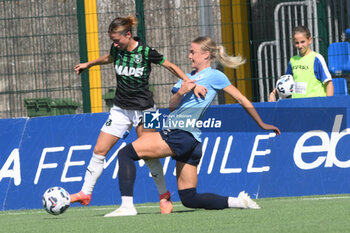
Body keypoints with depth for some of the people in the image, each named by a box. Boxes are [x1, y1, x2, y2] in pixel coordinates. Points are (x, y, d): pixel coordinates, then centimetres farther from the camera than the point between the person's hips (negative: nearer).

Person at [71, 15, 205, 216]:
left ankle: (165, 196, 13)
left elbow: (171, 66, -6)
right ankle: (85, 193, 7)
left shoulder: (146, 52, -16)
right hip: (121, 109, 5)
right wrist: (88, 64, 35)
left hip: (144, 109, -5)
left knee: (148, 155, -4)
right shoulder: (117, 49, -2)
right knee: (99, 150, -1)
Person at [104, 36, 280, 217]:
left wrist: (262, 125, 13)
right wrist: (180, 93, -6)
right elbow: (172, 106, 15)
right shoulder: (188, 78, 25)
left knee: (126, 153, -14)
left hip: (183, 135, -9)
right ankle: (238, 201, 6)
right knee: (189, 199, 5)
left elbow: (242, 100, 7)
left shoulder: (214, 76, 3)